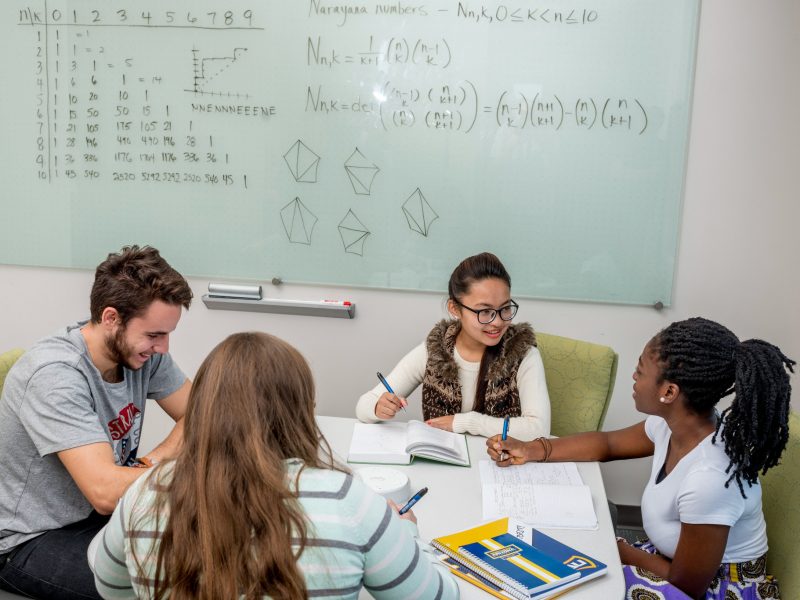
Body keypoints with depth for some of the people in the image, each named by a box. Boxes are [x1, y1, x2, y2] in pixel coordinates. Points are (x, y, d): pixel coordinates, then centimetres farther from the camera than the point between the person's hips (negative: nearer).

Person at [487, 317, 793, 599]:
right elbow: (607, 443, 9)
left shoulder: (709, 478, -36)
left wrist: (618, 549, -9)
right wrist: (531, 450, 1)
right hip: (680, 559, 7)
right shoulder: (676, 423, -11)